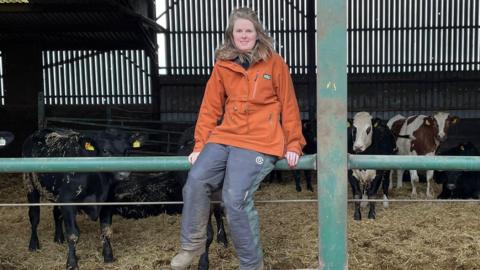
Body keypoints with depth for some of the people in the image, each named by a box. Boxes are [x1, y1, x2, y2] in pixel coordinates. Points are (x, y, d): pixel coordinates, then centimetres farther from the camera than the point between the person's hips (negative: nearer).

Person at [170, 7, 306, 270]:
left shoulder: (275, 63, 2)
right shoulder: (222, 65, 10)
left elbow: (289, 106, 4)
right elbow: (210, 107, 12)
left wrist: (293, 144, 2)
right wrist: (200, 145, 7)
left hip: (259, 141, -4)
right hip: (225, 137, 4)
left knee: (235, 198, -20)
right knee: (196, 180, -20)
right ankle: (192, 244, 4)